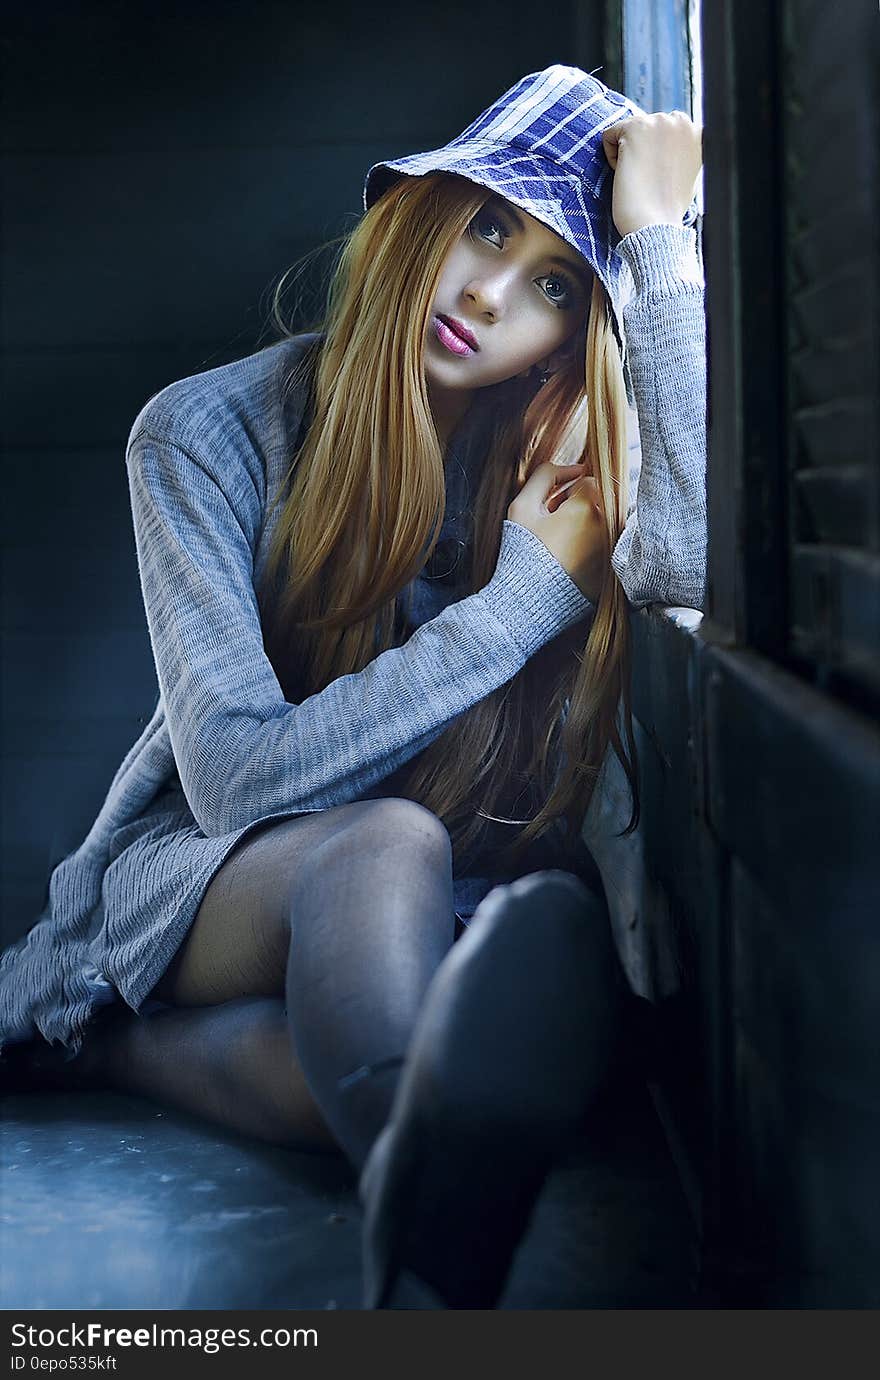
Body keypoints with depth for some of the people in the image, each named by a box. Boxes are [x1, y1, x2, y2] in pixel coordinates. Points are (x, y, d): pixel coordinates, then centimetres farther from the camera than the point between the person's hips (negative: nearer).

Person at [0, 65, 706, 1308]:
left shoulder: (562, 447, -4)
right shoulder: (212, 432, -11)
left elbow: (690, 557, -30)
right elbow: (239, 776, -19)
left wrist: (659, 235, -24)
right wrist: (524, 598, -21)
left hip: (419, 916, 3)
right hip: (198, 881, -3)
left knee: (559, 920, -34)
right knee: (391, 842, -36)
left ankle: (112, 1044, -17)